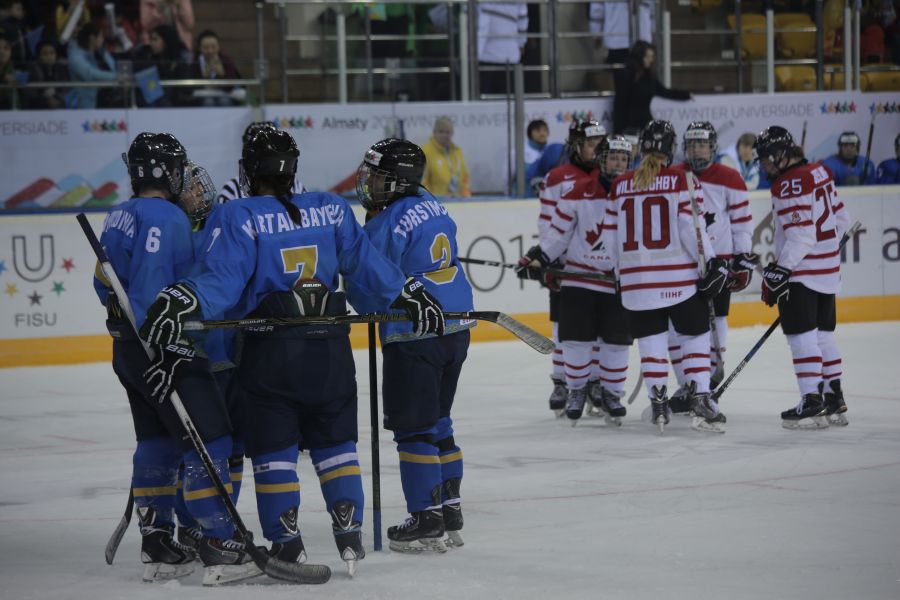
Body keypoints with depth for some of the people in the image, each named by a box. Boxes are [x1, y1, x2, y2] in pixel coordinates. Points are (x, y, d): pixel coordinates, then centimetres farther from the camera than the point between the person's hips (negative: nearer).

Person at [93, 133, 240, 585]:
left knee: (158, 443, 15)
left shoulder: (119, 217, 13)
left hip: (128, 348, 10)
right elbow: (150, 284, -24)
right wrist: (158, 354, -26)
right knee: (210, 441, -8)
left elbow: (106, 283, 18)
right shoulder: (165, 217, -16)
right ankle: (218, 546, -10)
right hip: (161, 346, -10)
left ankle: (156, 543, 17)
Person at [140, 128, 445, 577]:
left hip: (269, 352, -4)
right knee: (335, 443, 14)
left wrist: (183, 301, -31)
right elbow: (367, 264, 8)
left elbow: (222, 279, -20)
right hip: (329, 350, 4)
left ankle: (286, 544, 2)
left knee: (273, 450, 4)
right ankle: (350, 536, 10)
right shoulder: (330, 210, 5)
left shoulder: (240, 217, -8)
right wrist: (411, 294, 17)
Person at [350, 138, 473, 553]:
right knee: (437, 422, 16)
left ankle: (426, 520, 1)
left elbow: (369, 294, -16)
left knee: (413, 428, 0)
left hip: (414, 337, -9)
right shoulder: (431, 206, 9)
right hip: (456, 328, 9)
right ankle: (450, 513, 20)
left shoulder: (386, 225, -18)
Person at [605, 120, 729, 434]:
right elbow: (691, 227, -12)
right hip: (678, 278, -3)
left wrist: (620, 273, 22)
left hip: (636, 280, 3)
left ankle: (658, 405, 8)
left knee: (651, 340, 11)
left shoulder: (620, 185, 5)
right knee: (695, 336, 7)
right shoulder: (680, 180, -6)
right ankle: (700, 400, -1)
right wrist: (712, 262, -4)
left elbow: (611, 238, 9)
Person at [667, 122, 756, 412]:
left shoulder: (729, 179, -2)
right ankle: (688, 385, 7)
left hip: (718, 260, -2)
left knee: (714, 320, 0)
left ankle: (713, 369, 18)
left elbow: (742, 221, 1)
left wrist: (744, 259, -3)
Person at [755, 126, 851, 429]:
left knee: (801, 334, -7)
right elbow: (840, 219, 16)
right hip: (828, 272, 9)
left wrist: (780, 271, -21)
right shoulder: (820, 172, 10)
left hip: (802, 272, -9)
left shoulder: (789, 184, -18)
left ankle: (812, 401, -9)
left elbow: (800, 234, -23)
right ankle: (834, 399, 17)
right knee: (822, 333, 14)